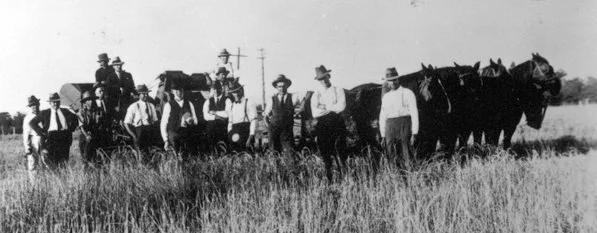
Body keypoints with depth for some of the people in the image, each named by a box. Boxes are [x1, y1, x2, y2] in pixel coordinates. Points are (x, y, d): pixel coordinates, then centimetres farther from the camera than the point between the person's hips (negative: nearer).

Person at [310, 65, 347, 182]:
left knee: (339, 147, -15)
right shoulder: (316, 95, 12)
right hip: (322, 125, 2)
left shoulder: (338, 90, 8)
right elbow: (315, 113, -1)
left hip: (337, 123, -2)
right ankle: (329, 180, 7)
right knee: (325, 152, 1)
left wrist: (325, 108, -1)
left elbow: (341, 106, -7)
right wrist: (332, 109, -5)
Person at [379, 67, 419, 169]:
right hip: (390, 126, 4)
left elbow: (414, 113, -2)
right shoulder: (386, 97, 17)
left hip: (404, 124, -4)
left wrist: (414, 133, -9)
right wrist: (383, 135, 12)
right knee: (391, 156, -3)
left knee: (406, 156, -7)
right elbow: (382, 116, 19)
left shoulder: (408, 93, 3)